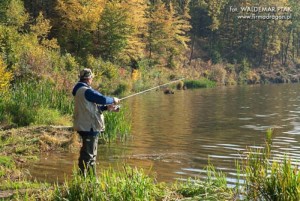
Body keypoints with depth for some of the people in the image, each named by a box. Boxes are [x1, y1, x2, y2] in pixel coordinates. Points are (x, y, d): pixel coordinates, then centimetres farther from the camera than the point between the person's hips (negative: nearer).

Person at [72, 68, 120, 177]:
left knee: (91, 154, 19)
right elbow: (102, 99, -21)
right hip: (89, 127, -11)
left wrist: (107, 107, 12)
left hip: (86, 126, 11)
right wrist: (113, 100, -1)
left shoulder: (80, 90, 15)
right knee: (88, 154, -6)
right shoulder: (86, 91, -18)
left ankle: (92, 176, 28)